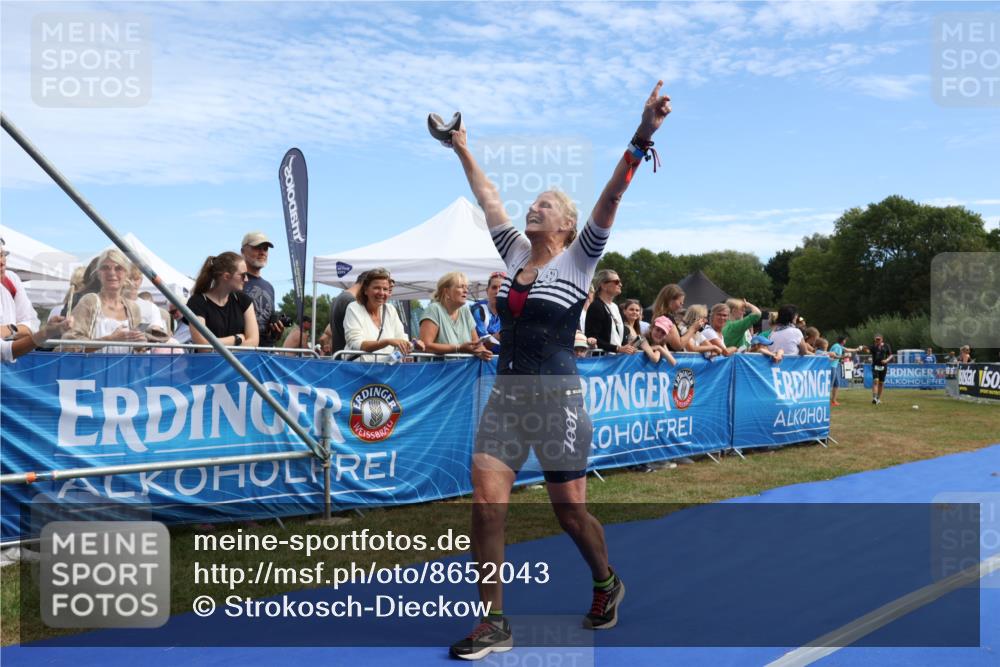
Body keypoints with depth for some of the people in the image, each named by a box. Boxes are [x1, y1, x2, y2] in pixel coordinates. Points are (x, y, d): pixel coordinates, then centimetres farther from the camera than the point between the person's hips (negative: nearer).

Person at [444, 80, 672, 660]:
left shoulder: (578, 259, -2)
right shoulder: (514, 250, 11)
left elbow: (611, 198, -15)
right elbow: (487, 196, 22)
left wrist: (642, 140, -25)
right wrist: (463, 150, 29)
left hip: (557, 399, -5)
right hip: (507, 396, 5)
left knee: (570, 509, 7)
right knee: (486, 504, -4)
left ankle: (608, 585, 36)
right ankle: (495, 625, 8)